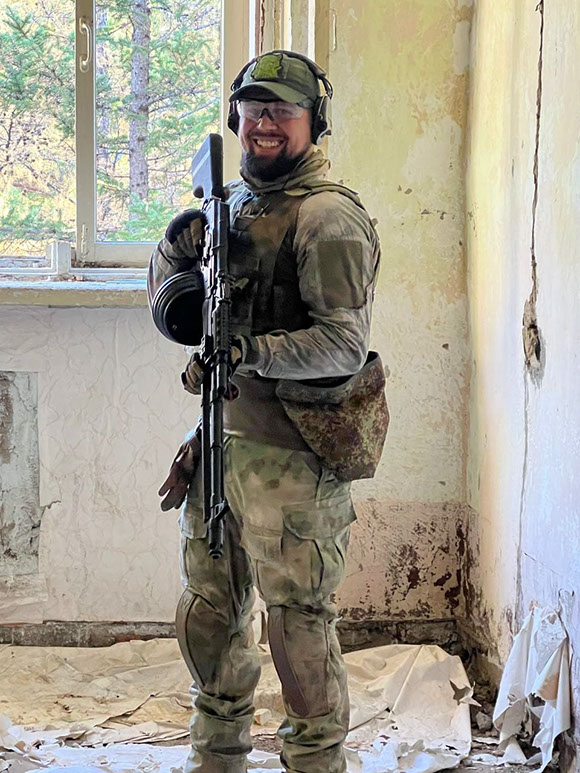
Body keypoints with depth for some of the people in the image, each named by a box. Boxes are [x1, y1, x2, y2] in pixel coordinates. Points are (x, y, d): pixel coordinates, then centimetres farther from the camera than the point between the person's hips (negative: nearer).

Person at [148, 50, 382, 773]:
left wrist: (253, 350, -28)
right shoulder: (231, 202, 14)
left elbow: (345, 342, -17)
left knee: (298, 620, -1)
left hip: (289, 456, -8)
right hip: (218, 439, 8)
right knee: (210, 611, 16)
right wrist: (175, 247, -2)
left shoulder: (328, 216, -11)